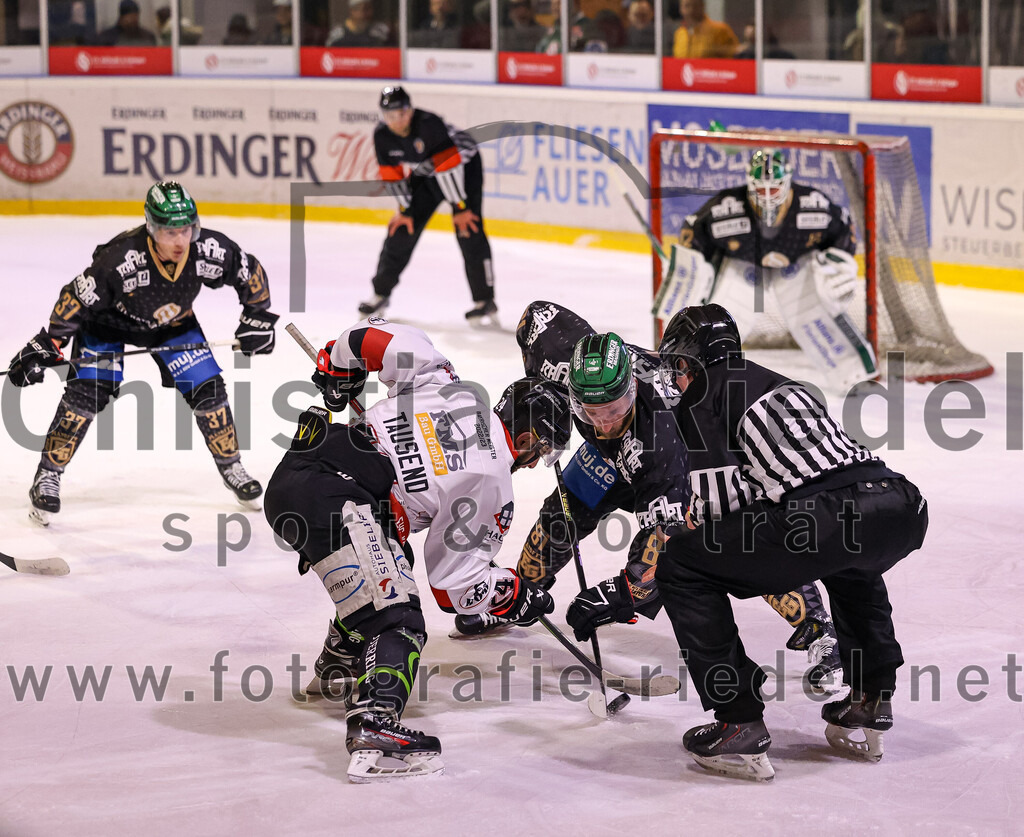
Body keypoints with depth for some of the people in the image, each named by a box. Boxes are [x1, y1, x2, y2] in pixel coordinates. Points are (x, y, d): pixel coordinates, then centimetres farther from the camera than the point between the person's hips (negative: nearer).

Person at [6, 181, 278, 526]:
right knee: (88, 392, -16)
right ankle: (47, 477, -4)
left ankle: (231, 467, 20)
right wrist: (45, 346, -28)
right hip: (109, 320, -4)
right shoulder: (120, 258, -41)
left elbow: (252, 274, -10)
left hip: (172, 322, 4)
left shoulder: (210, 249, -30)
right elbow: (75, 300, -29)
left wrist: (257, 317, -7)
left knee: (207, 389, -2)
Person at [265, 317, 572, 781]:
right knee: (397, 619, -12)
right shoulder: (490, 488, 1)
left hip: (291, 477, 9)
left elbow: (374, 337, 16)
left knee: (387, 568, 32)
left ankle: (333, 672, 49)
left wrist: (335, 373, 33)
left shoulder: (444, 385, 16)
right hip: (333, 503, -9)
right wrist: (517, 595, 18)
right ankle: (374, 728, -35)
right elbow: (456, 584, 4)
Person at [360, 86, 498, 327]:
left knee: (469, 230, -18)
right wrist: (404, 209, -4)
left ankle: (485, 302, -13)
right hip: (424, 173, 6)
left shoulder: (428, 124, -36)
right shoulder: (382, 136, -17)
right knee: (401, 230, 1)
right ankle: (381, 293, 17)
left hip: (464, 164, -6)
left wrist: (460, 208, -30)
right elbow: (392, 175, -5)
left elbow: (448, 165, -34)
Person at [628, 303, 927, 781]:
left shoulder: (707, 389, 13)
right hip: (905, 507, 8)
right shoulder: (782, 386, 36)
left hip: (827, 515, -8)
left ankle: (740, 727, 2)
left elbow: (724, 485, 0)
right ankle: (869, 705, 37)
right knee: (852, 562, 44)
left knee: (682, 565, 7)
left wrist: (699, 514, 21)